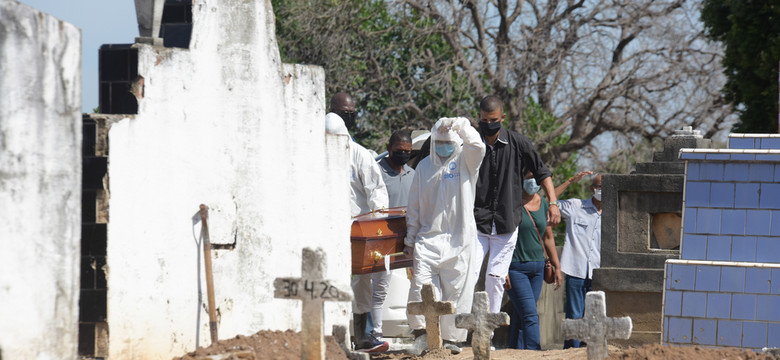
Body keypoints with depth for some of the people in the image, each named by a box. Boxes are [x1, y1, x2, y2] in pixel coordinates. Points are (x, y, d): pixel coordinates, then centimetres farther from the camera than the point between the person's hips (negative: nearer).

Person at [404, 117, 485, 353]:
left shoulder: (465, 161, 6)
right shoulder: (424, 166, 14)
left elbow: (477, 148, -19)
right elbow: (414, 206, 17)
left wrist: (461, 127, -27)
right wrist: (410, 239, 14)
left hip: (458, 239, -2)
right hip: (428, 237, 2)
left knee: (456, 290, -1)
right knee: (421, 284, -12)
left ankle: (451, 337, 8)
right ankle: (421, 329, -3)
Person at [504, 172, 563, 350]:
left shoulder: (543, 204, 10)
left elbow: (548, 237, 19)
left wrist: (557, 267, 17)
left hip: (537, 267, 6)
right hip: (515, 267, -6)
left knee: (521, 315, 8)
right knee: (530, 315, -15)